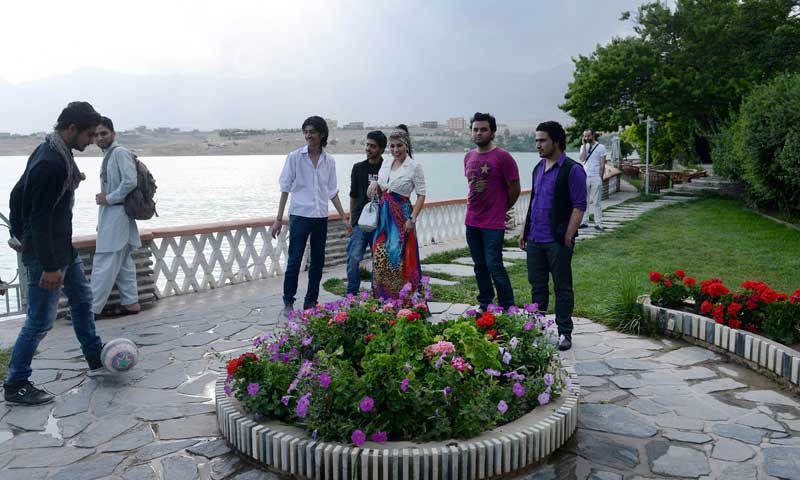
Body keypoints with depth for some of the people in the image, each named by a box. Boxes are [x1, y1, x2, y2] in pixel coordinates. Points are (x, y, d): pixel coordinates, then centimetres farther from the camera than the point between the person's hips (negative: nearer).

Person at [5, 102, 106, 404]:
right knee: (41, 320, -2)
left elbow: (18, 194, 15)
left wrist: (20, 234, 21)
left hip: (63, 246, 11)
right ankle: (15, 385, 12)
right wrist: (49, 266, -24)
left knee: (82, 299, 21)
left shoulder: (53, 152, 6)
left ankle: (95, 358, 37)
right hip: (46, 252, -11)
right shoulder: (53, 163, -25)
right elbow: (41, 217, -26)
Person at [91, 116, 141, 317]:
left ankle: (91, 308, -3)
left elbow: (130, 182, -22)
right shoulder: (108, 155, 16)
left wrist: (108, 198, -15)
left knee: (104, 264, -7)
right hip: (109, 215, 10)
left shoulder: (120, 152, -12)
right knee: (123, 262, 12)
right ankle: (130, 302, 18)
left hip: (117, 215, -10)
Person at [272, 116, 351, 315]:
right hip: (300, 215, -4)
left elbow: (332, 192, 12)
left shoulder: (329, 161, 6)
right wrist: (279, 219, -6)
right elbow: (285, 189, -2)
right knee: (294, 261, -2)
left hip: (321, 217, 4)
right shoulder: (295, 157, -3)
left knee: (318, 261, 9)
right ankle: (288, 303, 12)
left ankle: (310, 303, 21)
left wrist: (344, 218, 9)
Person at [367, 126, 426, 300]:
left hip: (401, 216, -6)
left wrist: (412, 219, -15)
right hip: (383, 215, 6)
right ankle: (382, 300, 16)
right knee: (379, 258, 5)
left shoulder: (414, 167, -6)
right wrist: (375, 184, -1)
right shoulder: (385, 165, 12)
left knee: (399, 259, -7)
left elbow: (421, 195, -8)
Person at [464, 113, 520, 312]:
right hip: (472, 221, 6)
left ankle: (508, 308, 4)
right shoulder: (468, 157, 9)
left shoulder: (503, 157, -10)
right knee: (480, 266, 12)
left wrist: (501, 209, 6)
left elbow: (514, 189, -5)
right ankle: (484, 305, 23)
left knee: (494, 266, -8)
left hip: (493, 223, -6)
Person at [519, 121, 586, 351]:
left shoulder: (572, 170, -10)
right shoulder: (538, 168, 13)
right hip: (534, 239, 7)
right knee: (537, 286, 13)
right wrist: (525, 230, 16)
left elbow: (579, 206, -12)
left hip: (557, 241, -7)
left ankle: (564, 332, 14)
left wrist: (568, 237, -16)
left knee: (562, 287, 4)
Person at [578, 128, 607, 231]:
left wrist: (600, 178, -6)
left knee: (596, 202, -2)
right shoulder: (583, 147, 11)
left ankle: (598, 224, 0)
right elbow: (582, 159, -8)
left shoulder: (601, 147, 0)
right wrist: (584, 145, -9)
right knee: (584, 201, 3)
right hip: (585, 177, 3)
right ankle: (584, 222, 7)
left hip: (596, 178, -3)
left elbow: (602, 165, -1)